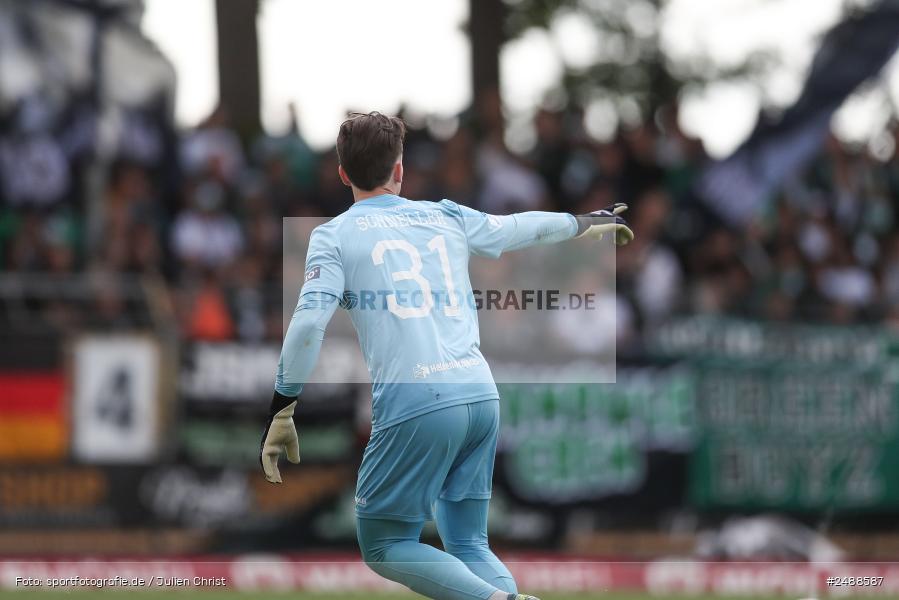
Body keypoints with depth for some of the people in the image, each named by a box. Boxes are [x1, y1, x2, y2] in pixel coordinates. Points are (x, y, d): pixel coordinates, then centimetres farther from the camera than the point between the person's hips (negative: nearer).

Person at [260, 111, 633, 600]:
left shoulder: (333, 235, 4)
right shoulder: (445, 216, 17)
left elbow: (309, 323, -9)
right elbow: (521, 228, 33)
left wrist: (281, 413, -4)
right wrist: (586, 223, 52)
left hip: (415, 408, -5)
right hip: (482, 395, 5)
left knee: (384, 546, 7)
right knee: (468, 544, 17)